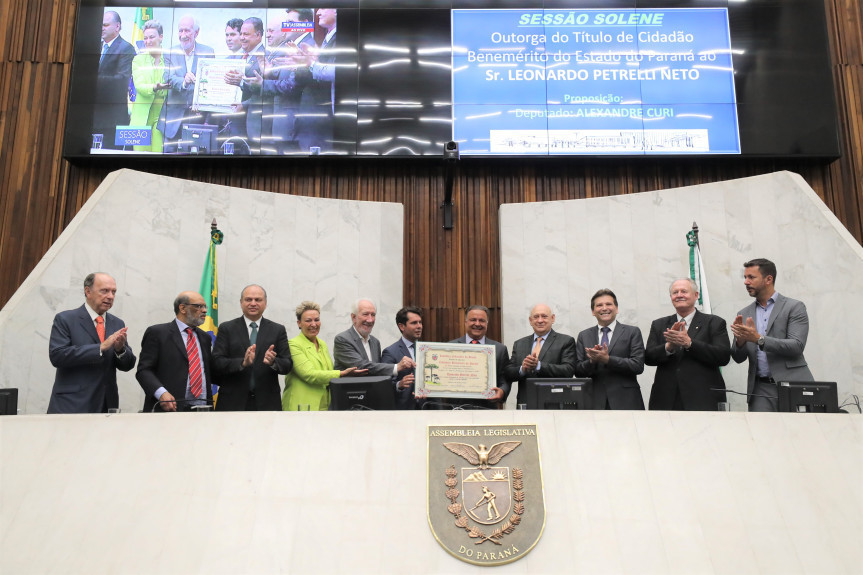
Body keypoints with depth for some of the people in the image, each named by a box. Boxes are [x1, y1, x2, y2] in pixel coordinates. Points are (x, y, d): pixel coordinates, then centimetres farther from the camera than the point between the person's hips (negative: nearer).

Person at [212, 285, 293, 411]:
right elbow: (216, 363, -4)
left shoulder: (278, 330, 8)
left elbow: (287, 365, 2)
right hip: (233, 403, -1)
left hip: (266, 403, 1)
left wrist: (273, 362, -20)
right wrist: (243, 362, -22)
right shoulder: (227, 329, 5)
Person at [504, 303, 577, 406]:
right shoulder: (519, 344, 15)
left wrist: (539, 365, -17)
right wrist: (522, 369, -11)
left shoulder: (566, 341, 4)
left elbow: (568, 370, -9)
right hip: (525, 403, 3)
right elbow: (508, 374, 9)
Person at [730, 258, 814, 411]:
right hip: (760, 389, 3)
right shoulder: (744, 314, 12)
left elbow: (797, 346, -11)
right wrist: (740, 340, -12)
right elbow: (738, 358, 10)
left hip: (792, 386, -3)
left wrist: (759, 339, -21)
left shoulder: (794, 307, 1)